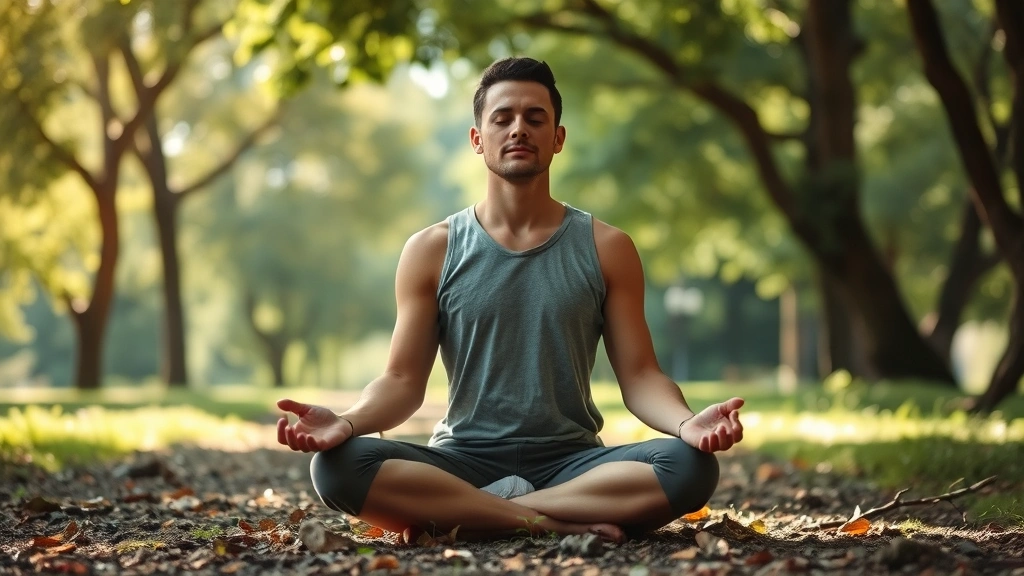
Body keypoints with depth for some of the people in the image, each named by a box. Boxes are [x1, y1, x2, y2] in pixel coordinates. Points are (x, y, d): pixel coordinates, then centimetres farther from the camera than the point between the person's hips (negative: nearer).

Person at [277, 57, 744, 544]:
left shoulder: (605, 249, 6)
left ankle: (455, 514, -23)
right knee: (336, 465, -29)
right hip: (463, 461, 0)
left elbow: (640, 377, 1)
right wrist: (347, 422, -21)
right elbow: (403, 381, 2)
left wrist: (687, 422, -22)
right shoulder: (432, 251, 5)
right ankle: (560, 525, -27)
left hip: (572, 462, 1)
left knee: (690, 465, -30)